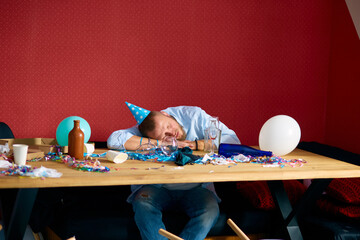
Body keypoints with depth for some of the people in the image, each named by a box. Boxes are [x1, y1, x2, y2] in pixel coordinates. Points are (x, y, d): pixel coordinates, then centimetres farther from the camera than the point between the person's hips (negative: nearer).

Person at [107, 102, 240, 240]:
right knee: (143, 205, -31)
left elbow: (233, 140, -10)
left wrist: (195, 144, -18)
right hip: (157, 188, 0)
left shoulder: (193, 115, -8)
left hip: (194, 188, 1)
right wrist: (160, 143, -26)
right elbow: (114, 140, -28)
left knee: (210, 211, -29)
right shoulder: (146, 131, -11)